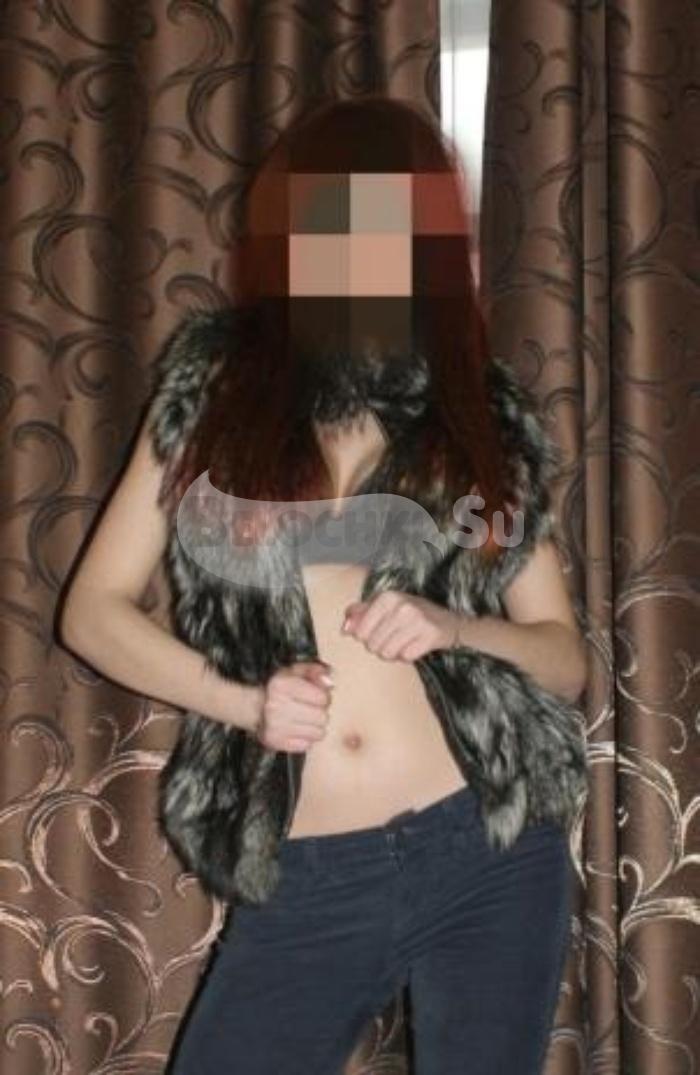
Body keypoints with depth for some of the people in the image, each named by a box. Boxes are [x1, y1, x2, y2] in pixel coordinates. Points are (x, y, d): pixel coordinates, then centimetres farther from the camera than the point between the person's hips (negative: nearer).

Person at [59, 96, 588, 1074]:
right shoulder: (217, 400, 5)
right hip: (302, 888, 0)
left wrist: (454, 627, -12)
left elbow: (566, 659, 8)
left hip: (489, 856, 0)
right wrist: (243, 701, -10)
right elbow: (93, 610, 6)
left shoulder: (478, 418, 5)